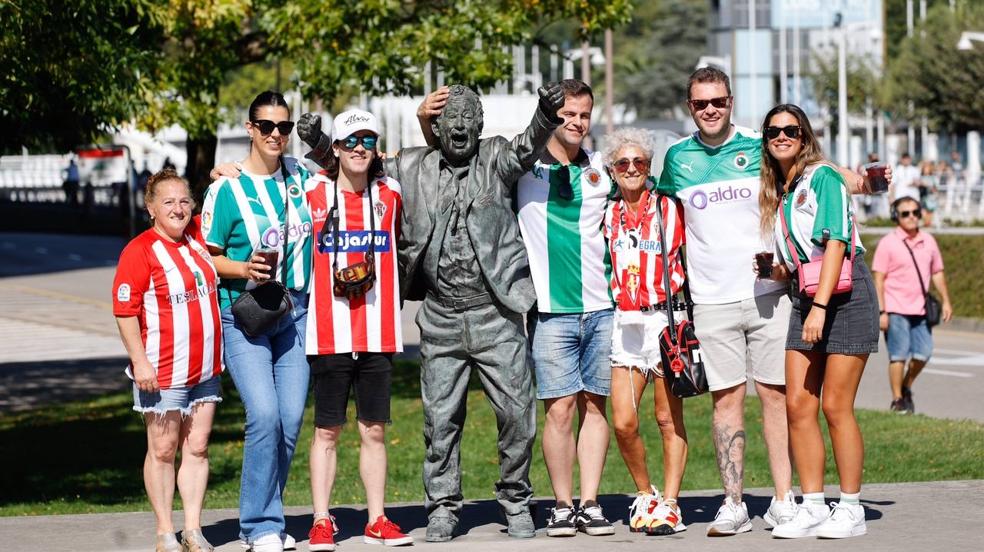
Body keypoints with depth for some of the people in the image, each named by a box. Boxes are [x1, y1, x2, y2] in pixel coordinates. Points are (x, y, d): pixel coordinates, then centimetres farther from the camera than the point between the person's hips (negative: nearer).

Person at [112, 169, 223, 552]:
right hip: (162, 372, -6)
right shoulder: (140, 250, -11)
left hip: (205, 369, 6)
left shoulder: (198, 236, 7)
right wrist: (140, 361, -18)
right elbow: (125, 310, -13)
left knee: (197, 448, 7)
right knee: (163, 450, 2)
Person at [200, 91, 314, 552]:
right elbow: (206, 256, -2)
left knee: (291, 419, 2)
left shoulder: (301, 176, 7)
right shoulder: (227, 188, -5)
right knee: (264, 415, -16)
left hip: (295, 314, 5)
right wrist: (244, 269, -19)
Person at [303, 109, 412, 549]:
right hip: (328, 334, -2)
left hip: (378, 333, 2)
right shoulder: (313, 192, 0)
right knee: (327, 430, 1)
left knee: (374, 430, 7)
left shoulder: (390, 194, 8)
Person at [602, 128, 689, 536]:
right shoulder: (608, 215, 11)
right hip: (624, 325, 3)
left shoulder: (669, 209, 2)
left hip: (665, 319, -3)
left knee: (669, 418, 0)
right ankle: (645, 495, 15)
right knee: (623, 422, -4)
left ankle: (669, 504, 5)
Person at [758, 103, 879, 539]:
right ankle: (812, 507, 5)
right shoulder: (776, 192, 16)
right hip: (805, 297, 7)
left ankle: (851, 509, 0)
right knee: (797, 405, -1)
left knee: (835, 406, -8)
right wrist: (775, 269, 0)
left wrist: (820, 306, -23)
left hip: (846, 295, -7)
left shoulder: (822, 176, -7)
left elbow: (835, 243, -16)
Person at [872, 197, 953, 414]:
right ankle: (898, 400, 6)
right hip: (896, 310, -5)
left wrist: (946, 301, 12)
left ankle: (906, 387, 27)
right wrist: (881, 312, -12)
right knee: (899, 355, -3)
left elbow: (937, 272, 19)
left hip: (920, 309, 5)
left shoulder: (928, 241, 10)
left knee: (923, 353, 3)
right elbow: (879, 279, -7)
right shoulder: (888, 243, -5)